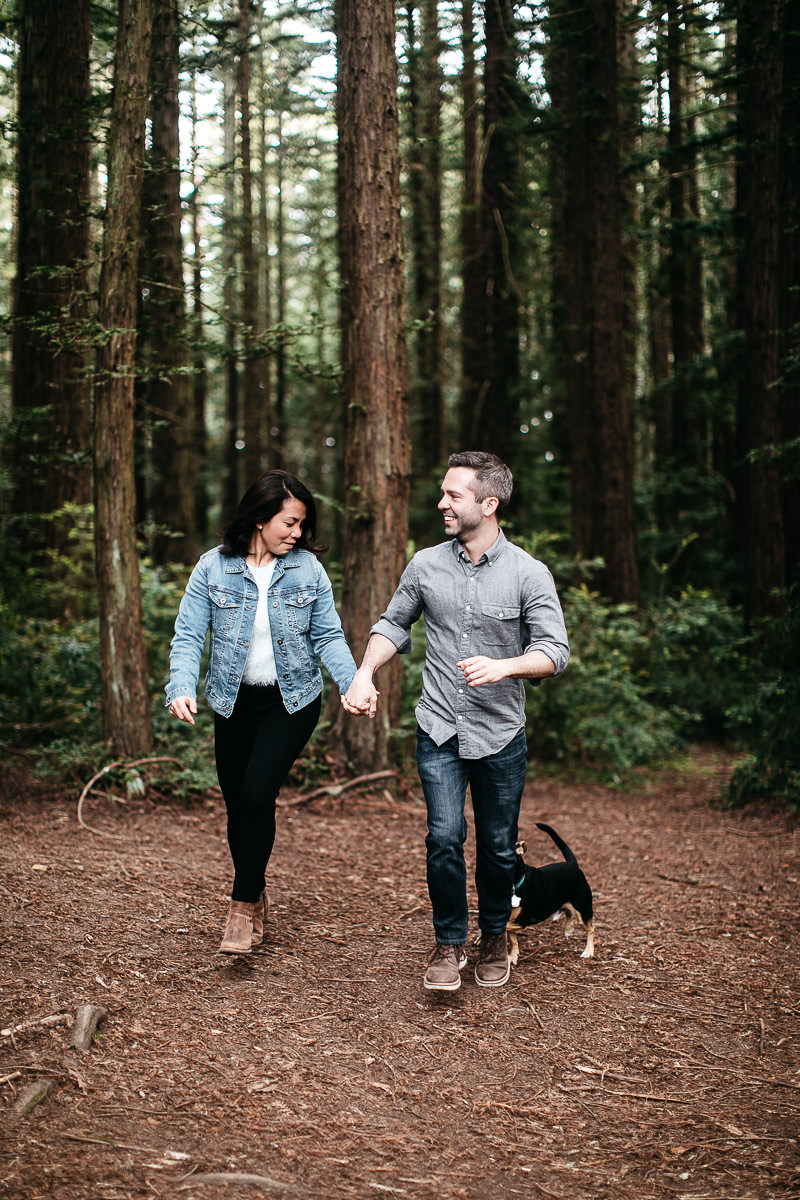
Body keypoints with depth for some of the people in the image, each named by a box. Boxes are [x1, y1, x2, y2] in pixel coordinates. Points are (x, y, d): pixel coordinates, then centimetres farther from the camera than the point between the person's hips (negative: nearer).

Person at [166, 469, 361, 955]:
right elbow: (189, 636, -6)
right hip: (234, 702, 2)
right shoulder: (214, 568, -5)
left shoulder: (308, 568, -3)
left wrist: (353, 682, -16)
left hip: (292, 700, -1)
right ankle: (257, 898, 32)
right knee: (237, 805, 9)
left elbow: (328, 635, -1)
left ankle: (244, 905, 1)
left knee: (257, 794, -16)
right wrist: (182, 688, -23)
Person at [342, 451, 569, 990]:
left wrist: (503, 667, -27)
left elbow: (555, 651, -9)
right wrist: (364, 675, -1)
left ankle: (495, 937, 31)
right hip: (440, 730, 1)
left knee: (498, 848, 8)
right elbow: (393, 625, 15)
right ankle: (450, 942, 7)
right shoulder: (426, 565, 2)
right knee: (445, 837, -11)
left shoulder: (529, 574, -7)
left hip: (501, 735, -1)